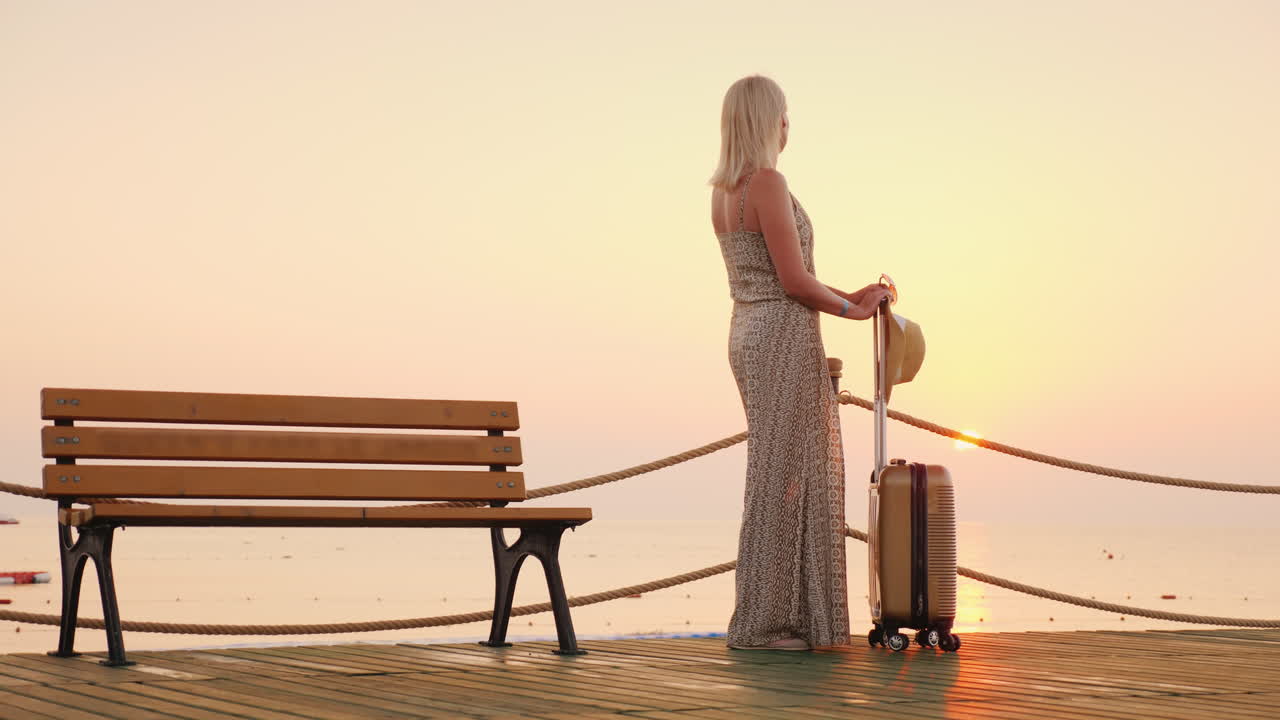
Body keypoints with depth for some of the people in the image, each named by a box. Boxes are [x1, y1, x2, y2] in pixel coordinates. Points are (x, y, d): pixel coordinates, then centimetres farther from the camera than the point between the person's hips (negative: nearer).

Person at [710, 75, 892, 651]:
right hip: (784, 339, -9)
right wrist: (850, 309, -2)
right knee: (781, 475, -4)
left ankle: (783, 615, 18)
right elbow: (794, 282, -18)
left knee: (790, 473, 14)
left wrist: (849, 297, 15)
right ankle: (760, 624, 1)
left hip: (749, 334, 9)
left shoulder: (722, 190, 13)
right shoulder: (768, 182, -15)